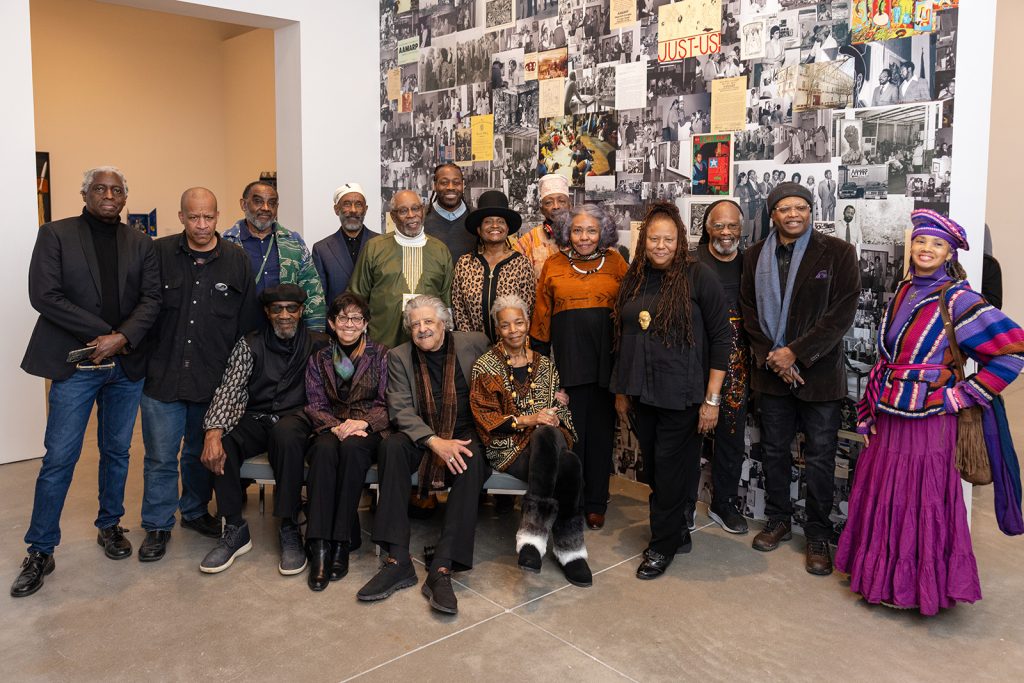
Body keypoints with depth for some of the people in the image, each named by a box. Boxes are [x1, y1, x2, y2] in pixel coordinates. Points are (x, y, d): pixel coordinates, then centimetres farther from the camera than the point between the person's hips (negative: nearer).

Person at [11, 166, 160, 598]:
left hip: (126, 366, 3)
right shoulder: (55, 235, 0)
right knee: (59, 458, -1)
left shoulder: (140, 244, 8)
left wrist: (122, 338, -16)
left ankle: (109, 526, 32)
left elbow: (151, 299, 0)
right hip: (75, 366, -3)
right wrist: (103, 333, -14)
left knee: (117, 452, 14)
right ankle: (40, 552, 12)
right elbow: (44, 295, -10)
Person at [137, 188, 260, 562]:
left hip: (214, 379, 2)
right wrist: (143, 359, 0)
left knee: (202, 453, 17)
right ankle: (157, 525, 22)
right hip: (162, 376, -1)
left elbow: (248, 322, 4)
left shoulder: (237, 260, 1)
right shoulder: (159, 253, -3)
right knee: (161, 457, 5)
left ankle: (196, 511, 36)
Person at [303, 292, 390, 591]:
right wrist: (335, 426, -13)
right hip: (331, 429, 2)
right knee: (324, 449, -35)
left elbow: (386, 404, 2)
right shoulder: (319, 359, 15)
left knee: (352, 448, -37)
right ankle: (319, 545, -40)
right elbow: (315, 406, 8)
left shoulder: (381, 354, 8)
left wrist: (362, 423, -16)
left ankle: (342, 543, -34)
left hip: (369, 430, -2)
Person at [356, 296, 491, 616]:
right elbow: (401, 410, -6)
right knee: (391, 447, -30)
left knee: (473, 458, -35)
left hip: (465, 433, -1)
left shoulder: (475, 344, 2)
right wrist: (435, 441, -22)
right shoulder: (399, 356, 4)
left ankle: (442, 568, -36)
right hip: (421, 435, 2)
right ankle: (398, 560, -30)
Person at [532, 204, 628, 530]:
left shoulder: (615, 263, 7)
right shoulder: (553, 265, 8)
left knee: (601, 431, 8)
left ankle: (596, 503, 21)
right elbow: (541, 317, 9)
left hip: (606, 356, 0)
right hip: (568, 356, 0)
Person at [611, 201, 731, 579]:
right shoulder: (634, 278, 8)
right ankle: (678, 531, 32)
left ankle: (663, 544, 19)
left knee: (672, 469, 3)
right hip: (641, 393, 5)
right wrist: (621, 390, 15)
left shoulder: (698, 276, -9)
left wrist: (712, 398, -12)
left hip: (681, 395, -5)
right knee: (654, 468, 13)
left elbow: (720, 337, -9)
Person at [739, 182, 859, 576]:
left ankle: (818, 536, 17)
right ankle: (778, 521, 30)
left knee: (820, 456, 4)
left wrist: (795, 352, -16)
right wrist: (771, 357, -9)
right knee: (774, 450, 14)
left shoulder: (838, 253, -5)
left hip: (818, 372, -3)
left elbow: (842, 313, -11)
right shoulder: (755, 256, 6)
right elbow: (749, 312, 4)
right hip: (771, 370, 3)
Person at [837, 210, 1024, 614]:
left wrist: (965, 394, -11)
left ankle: (922, 585, 20)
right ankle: (883, 577, 30)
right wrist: (867, 412, 11)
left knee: (922, 503, 2)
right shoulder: (902, 294, 10)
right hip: (887, 419, 7)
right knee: (881, 500, 13)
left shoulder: (957, 300, -9)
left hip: (928, 421, -6)